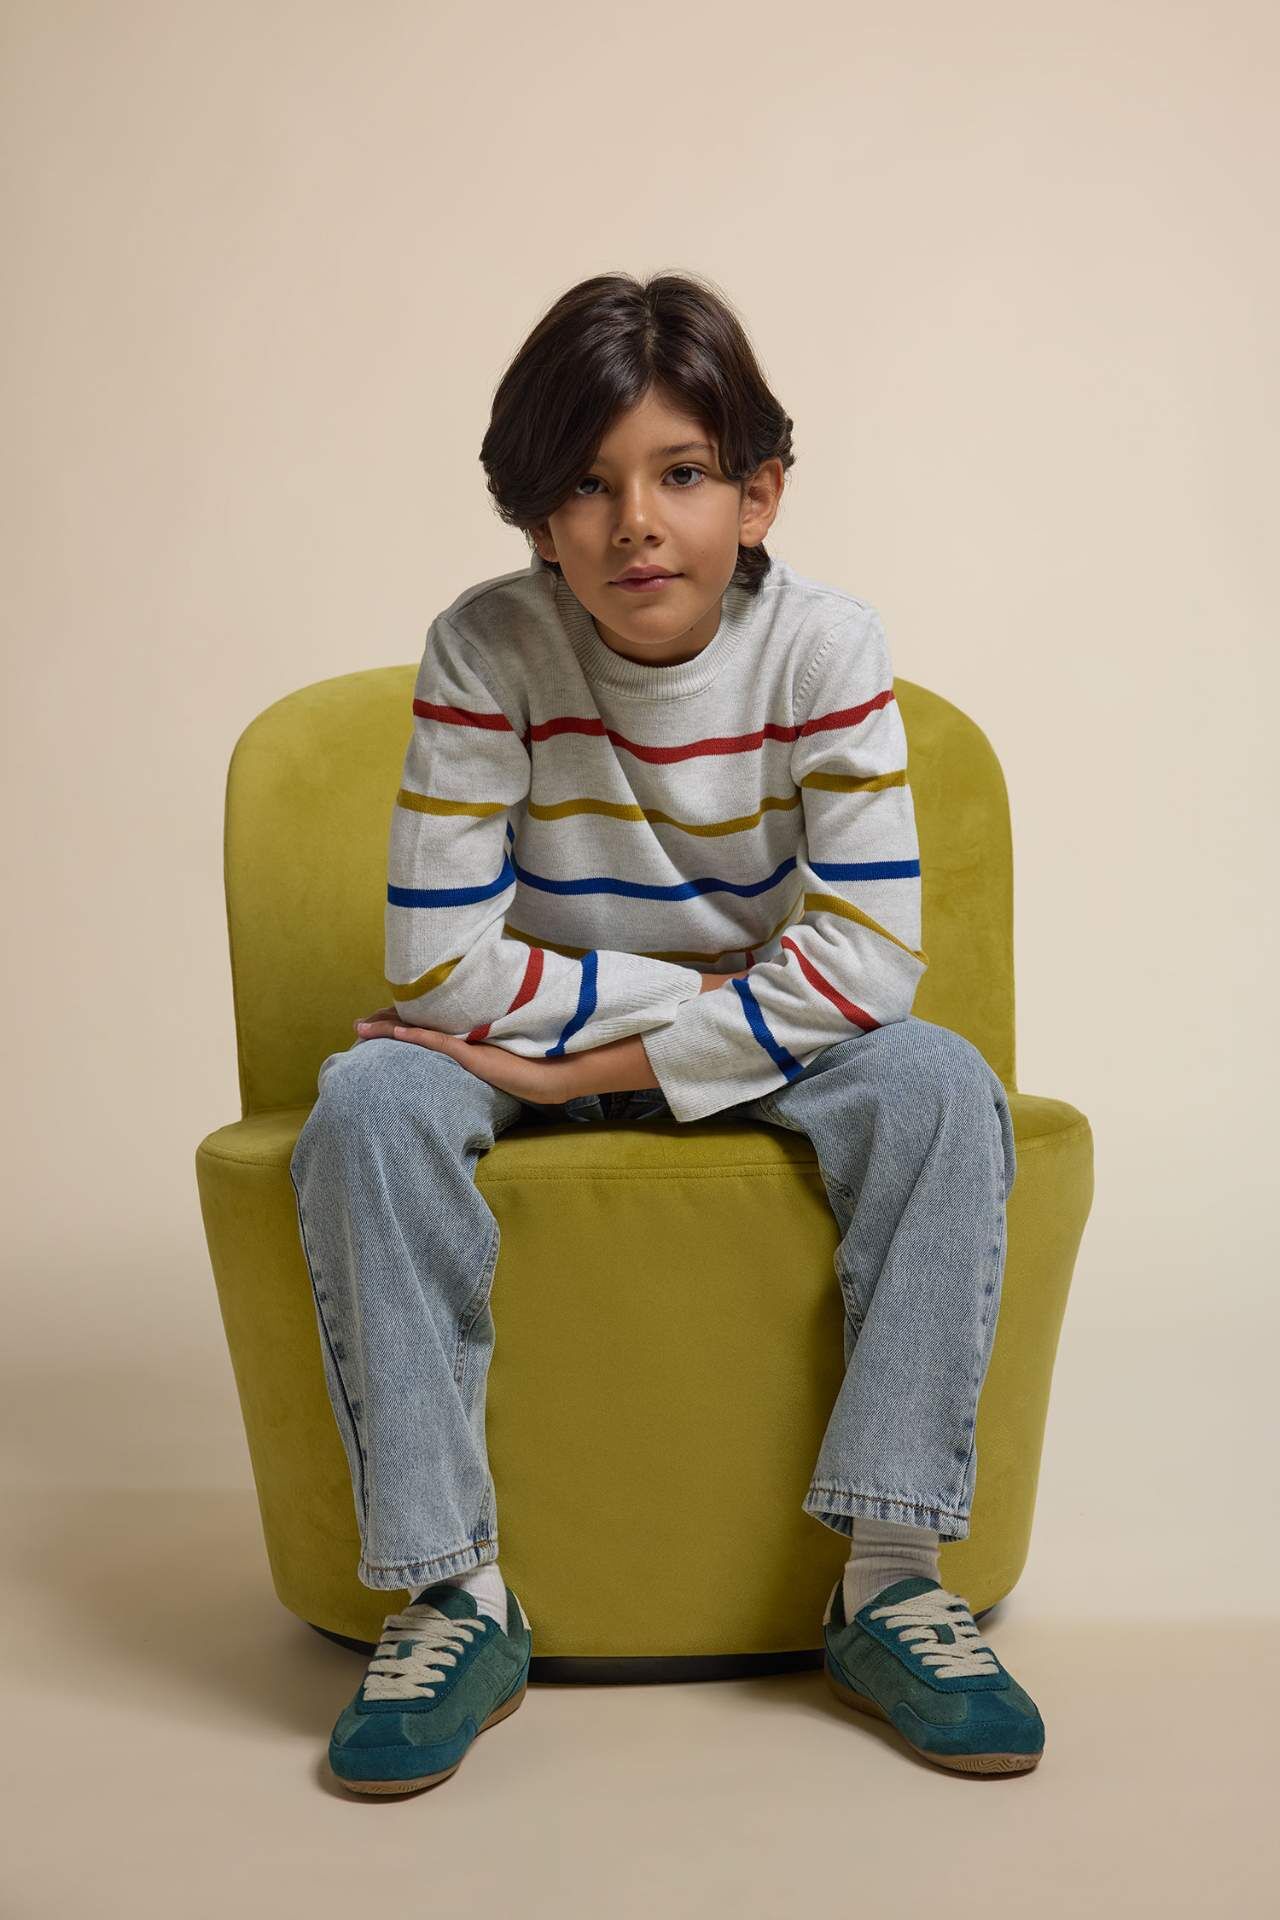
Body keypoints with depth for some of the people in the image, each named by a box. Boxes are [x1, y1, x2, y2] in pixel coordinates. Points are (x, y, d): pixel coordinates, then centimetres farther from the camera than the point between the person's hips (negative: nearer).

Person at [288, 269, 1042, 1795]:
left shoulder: (826, 649, -17)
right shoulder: (486, 650, -19)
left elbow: (866, 963, -23)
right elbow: (440, 969, -22)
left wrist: (593, 1062, -27)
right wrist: (714, 987, -22)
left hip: (769, 1051, 1)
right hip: (537, 1053, 0)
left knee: (939, 1082, -28)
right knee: (366, 1104, -29)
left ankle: (889, 1579, -21)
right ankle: (454, 1594, -21)